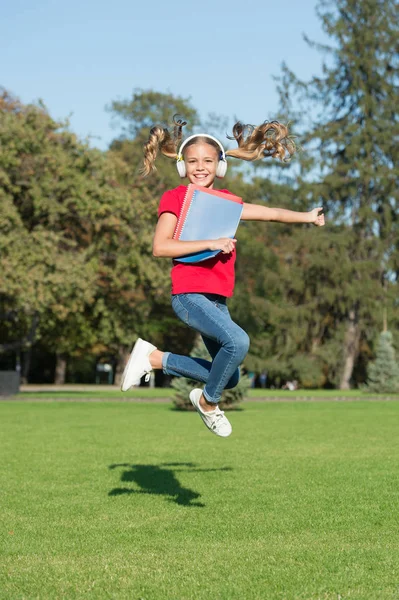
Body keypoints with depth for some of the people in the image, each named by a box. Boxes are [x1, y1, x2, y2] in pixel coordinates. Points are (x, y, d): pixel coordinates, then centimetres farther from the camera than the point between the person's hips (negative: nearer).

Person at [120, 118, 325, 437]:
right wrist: (210, 243, -18)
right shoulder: (175, 198, -4)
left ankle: (154, 358, 22)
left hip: (218, 299, 8)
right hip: (189, 295, -8)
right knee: (238, 341, -31)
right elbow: (160, 247, -14)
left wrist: (307, 216, 19)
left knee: (230, 377, 14)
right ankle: (208, 403, -6)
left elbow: (269, 212, 24)